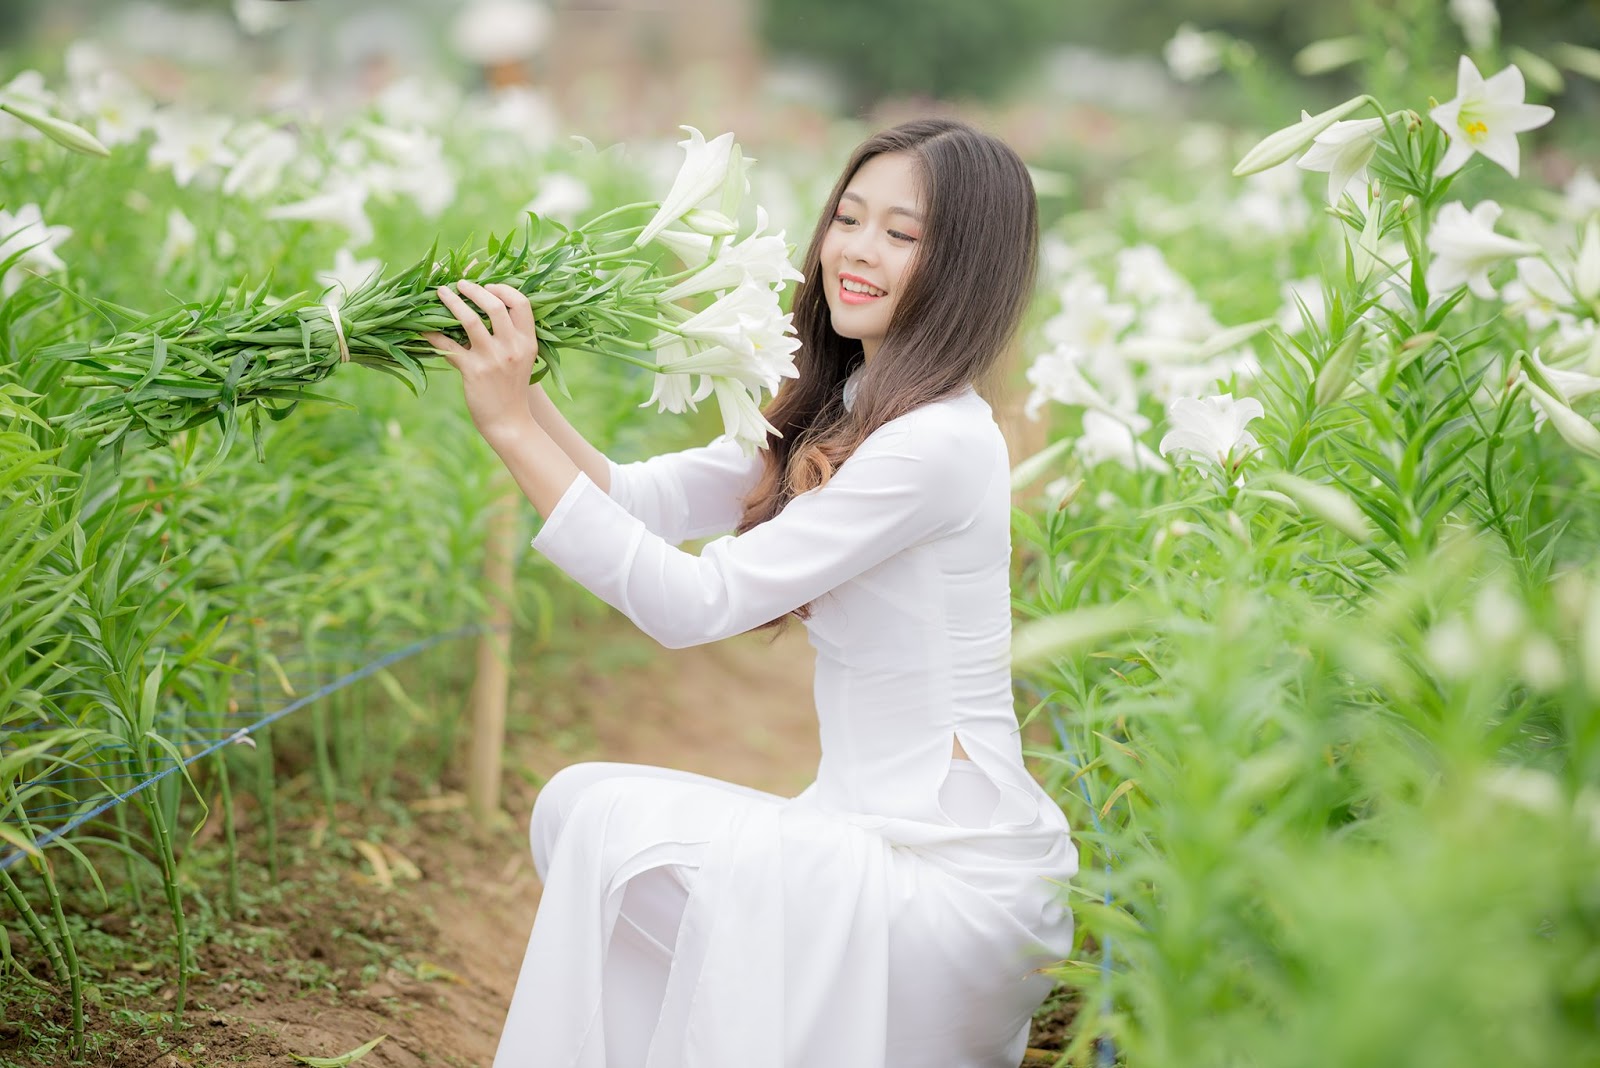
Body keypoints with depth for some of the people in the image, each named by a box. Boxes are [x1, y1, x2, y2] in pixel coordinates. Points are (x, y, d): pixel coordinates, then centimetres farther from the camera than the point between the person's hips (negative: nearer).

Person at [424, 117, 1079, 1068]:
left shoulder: (940, 444, -20)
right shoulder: (835, 416, 11)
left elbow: (692, 603, -21)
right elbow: (640, 500, 6)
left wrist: (512, 426, -20)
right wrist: (519, 387, -9)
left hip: (962, 875, -9)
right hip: (873, 834, 9)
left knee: (615, 823, -20)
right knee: (579, 802, -3)